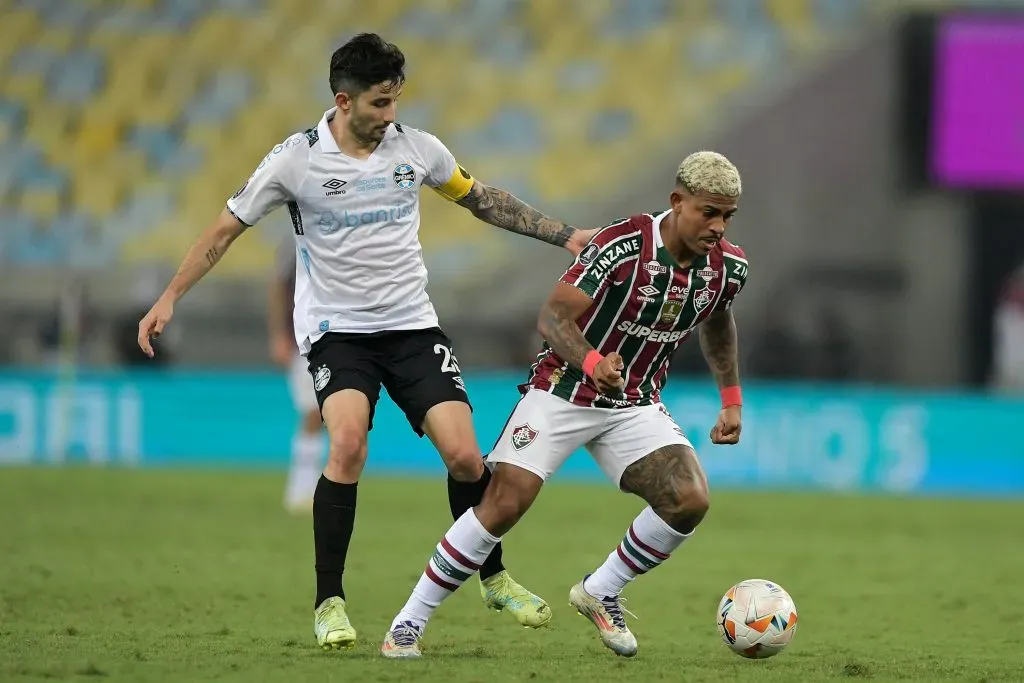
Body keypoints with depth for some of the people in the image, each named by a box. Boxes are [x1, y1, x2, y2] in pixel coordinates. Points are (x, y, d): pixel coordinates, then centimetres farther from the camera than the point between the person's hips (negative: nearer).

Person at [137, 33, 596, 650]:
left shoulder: (417, 148, -1)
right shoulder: (296, 159, -9)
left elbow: (482, 199, 16)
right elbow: (226, 230, 0)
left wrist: (565, 236, 13)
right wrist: (170, 298, -5)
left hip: (412, 323, 3)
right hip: (336, 329, -3)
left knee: (464, 454, -9)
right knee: (349, 442, -28)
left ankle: (494, 577, 18)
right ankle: (329, 602, -16)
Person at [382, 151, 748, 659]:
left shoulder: (728, 265, -5)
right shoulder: (623, 245, -24)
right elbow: (552, 316, -24)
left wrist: (732, 400, 18)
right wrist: (592, 362, -42)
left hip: (636, 404, 5)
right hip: (563, 389, -5)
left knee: (690, 500, -17)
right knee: (503, 505, -15)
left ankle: (599, 594, 7)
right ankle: (407, 624, -2)